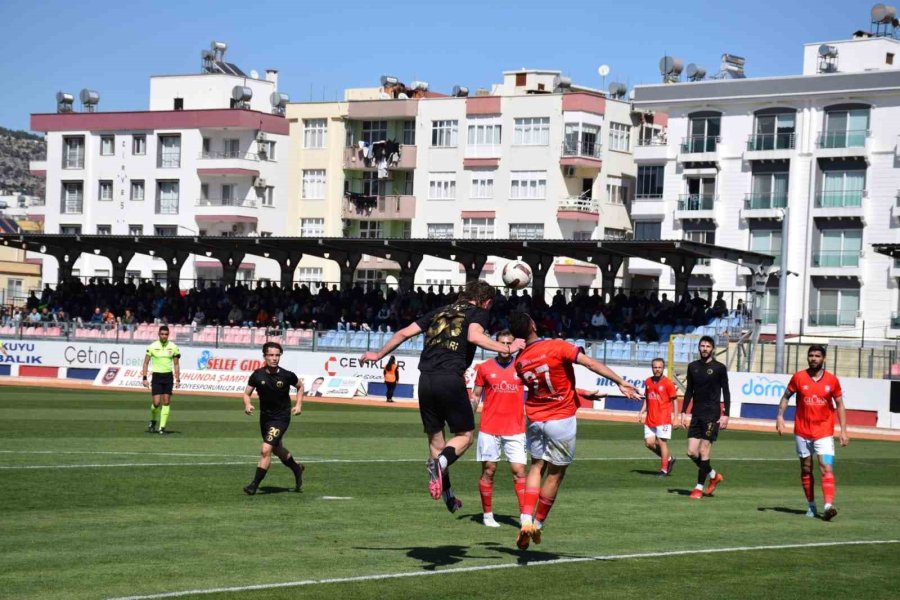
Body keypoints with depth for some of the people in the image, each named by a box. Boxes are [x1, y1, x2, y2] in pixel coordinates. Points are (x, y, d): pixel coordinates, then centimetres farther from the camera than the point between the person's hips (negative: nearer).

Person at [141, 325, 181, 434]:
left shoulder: (173, 347, 1)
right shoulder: (152, 347, -3)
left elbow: (176, 364, 8)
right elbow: (146, 363, 3)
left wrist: (178, 380, 2)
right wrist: (144, 378, -4)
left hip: (168, 376, 2)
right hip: (156, 376, -1)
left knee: (166, 402, -3)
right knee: (156, 403, -8)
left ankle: (162, 427, 2)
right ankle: (153, 421, 19)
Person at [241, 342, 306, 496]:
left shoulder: (287, 375, -15)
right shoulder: (257, 375, -11)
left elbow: (300, 386, 5)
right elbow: (247, 393, -3)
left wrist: (299, 405, -4)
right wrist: (247, 405, -23)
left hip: (281, 418, -4)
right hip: (265, 417, 4)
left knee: (265, 450, -17)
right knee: (277, 449, 24)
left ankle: (254, 484, -7)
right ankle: (297, 468, 50)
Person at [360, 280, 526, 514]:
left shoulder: (440, 311, 24)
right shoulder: (479, 313, 9)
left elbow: (404, 333, 23)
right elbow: (474, 336, -14)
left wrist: (379, 355, 33)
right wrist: (508, 348, -9)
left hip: (426, 380, 5)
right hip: (451, 379, -5)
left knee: (435, 438, 14)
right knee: (464, 435, 7)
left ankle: (447, 495, 16)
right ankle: (440, 463, -23)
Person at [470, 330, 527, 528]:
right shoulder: (485, 368, 5)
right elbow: (475, 396, 8)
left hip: (515, 429, 0)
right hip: (489, 429, 0)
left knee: (519, 471, -6)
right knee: (488, 471, 3)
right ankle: (487, 515, 14)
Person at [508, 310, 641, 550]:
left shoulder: (519, 361, 0)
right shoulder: (557, 347, -16)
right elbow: (590, 363, -23)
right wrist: (620, 382, -22)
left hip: (535, 420, 4)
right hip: (562, 420, -4)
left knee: (536, 467, 14)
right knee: (555, 473, 8)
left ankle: (526, 520, -4)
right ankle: (538, 524, 15)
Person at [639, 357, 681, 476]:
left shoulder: (667, 383, -7)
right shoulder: (648, 382, 9)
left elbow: (674, 400, -5)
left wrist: (676, 418, -8)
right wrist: (642, 412, 8)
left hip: (663, 418, -6)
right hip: (650, 419, 6)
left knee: (662, 442, -5)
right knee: (649, 442, 3)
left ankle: (664, 469, 5)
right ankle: (669, 459, 23)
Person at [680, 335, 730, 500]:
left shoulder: (719, 368, -2)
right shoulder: (693, 367, 10)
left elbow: (726, 392, -1)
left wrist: (725, 415, -9)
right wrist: (683, 412, 8)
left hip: (712, 415, -5)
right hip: (696, 414, 5)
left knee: (704, 451, -8)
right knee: (692, 452, 1)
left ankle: (699, 487, 0)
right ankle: (713, 475, 23)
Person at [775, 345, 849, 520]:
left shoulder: (832, 380, -1)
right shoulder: (798, 377, -1)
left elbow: (839, 405, 5)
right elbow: (786, 397, 10)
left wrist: (843, 430, 0)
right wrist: (780, 416, -4)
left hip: (824, 432, -1)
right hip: (802, 431, 1)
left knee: (827, 468, -15)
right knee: (806, 469, 8)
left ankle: (828, 506, -25)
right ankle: (811, 505, 20)